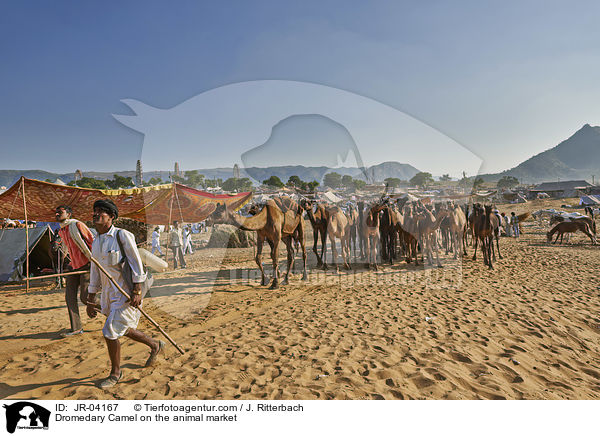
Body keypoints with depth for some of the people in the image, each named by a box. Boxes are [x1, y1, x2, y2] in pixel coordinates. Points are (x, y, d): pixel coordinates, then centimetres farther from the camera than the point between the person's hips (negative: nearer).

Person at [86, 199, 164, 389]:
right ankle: (155, 345, 41)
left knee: (110, 332, -6)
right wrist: (90, 301, 14)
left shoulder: (122, 235, -12)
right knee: (125, 330, 17)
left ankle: (115, 373, 15)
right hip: (109, 294, 8)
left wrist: (137, 291, -20)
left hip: (126, 292, -8)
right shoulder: (96, 243, 10)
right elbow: (95, 274, 15)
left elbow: (136, 263, -15)